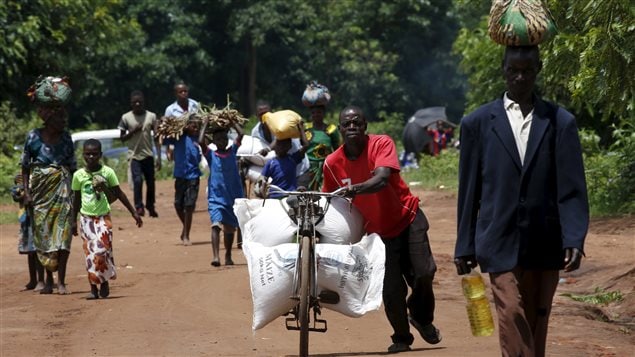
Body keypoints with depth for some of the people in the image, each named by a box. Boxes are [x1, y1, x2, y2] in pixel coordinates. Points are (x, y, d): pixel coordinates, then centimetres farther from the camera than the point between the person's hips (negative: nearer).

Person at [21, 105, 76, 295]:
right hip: (40, 189, -1)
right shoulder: (33, 136, -2)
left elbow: (73, 167, 10)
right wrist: (26, 192, -6)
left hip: (61, 189, 1)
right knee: (42, 234, 4)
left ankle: (61, 281, -8)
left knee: (62, 234, -8)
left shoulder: (66, 137, 4)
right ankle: (48, 279, 15)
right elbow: (25, 166, 2)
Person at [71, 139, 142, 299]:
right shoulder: (78, 175, 1)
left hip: (103, 218, -2)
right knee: (90, 253, 0)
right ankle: (93, 288, 5)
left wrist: (134, 212, 0)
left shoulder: (107, 172, -4)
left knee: (102, 250, -13)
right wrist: (74, 220, 16)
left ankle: (104, 282, 7)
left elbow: (119, 194, 3)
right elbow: (77, 198, 12)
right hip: (86, 218, 2)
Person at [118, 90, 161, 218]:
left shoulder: (151, 116, 2)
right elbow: (122, 137, 6)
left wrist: (159, 157, -3)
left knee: (150, 182, 5)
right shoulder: (126, 118, 0)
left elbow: (157, 137, 3)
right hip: (134, 154, -1)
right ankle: (139, 207, -10)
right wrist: (133, 131, -13)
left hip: (148, 154, 2)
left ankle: (150, 207, 20)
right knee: (138, 180, -16)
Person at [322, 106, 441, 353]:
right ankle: (401, 337, 17)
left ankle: (421, 317, 14)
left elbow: (382, 179, -35)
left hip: (408, 217, -2)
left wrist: (356, 189, -53)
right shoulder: (332, 163, -10)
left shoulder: (381, 144, -18)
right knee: (392, 288, -8)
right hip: (378, 229, 2)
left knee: (424, 272, -17)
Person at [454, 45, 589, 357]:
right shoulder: (478, 123, 5)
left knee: (536, 324, 8)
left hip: (545, 246, 2)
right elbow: (469, 190, 8)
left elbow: (572, 188, 0)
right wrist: (465, 247, 8)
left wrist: (574, 240, -10)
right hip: (501, 244, -1)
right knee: (512, 316, -15)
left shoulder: (560, 122, 5)